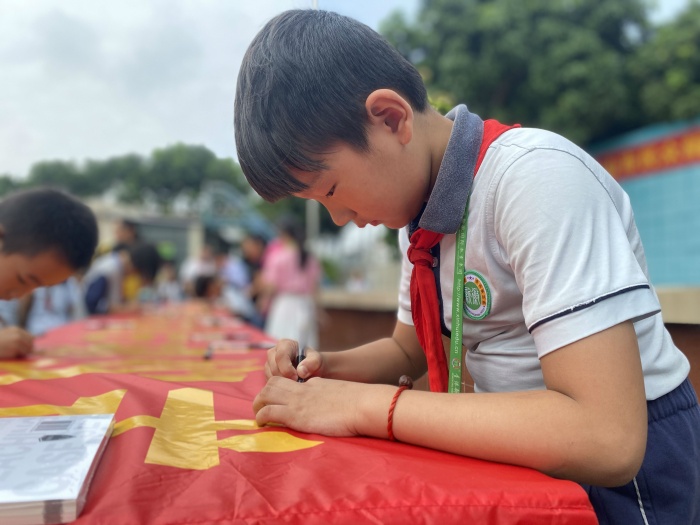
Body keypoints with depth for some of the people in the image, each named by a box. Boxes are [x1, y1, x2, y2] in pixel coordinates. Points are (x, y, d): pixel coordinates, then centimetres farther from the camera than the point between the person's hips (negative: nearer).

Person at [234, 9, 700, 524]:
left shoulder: (538, 177, -24)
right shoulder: (420, 210, 0)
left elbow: (607, 441, -30)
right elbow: (408, 349, 14)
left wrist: (364, 405, -26)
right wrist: (325, 368, -6)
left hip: (621, 468, -6)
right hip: (521, 452, 6)